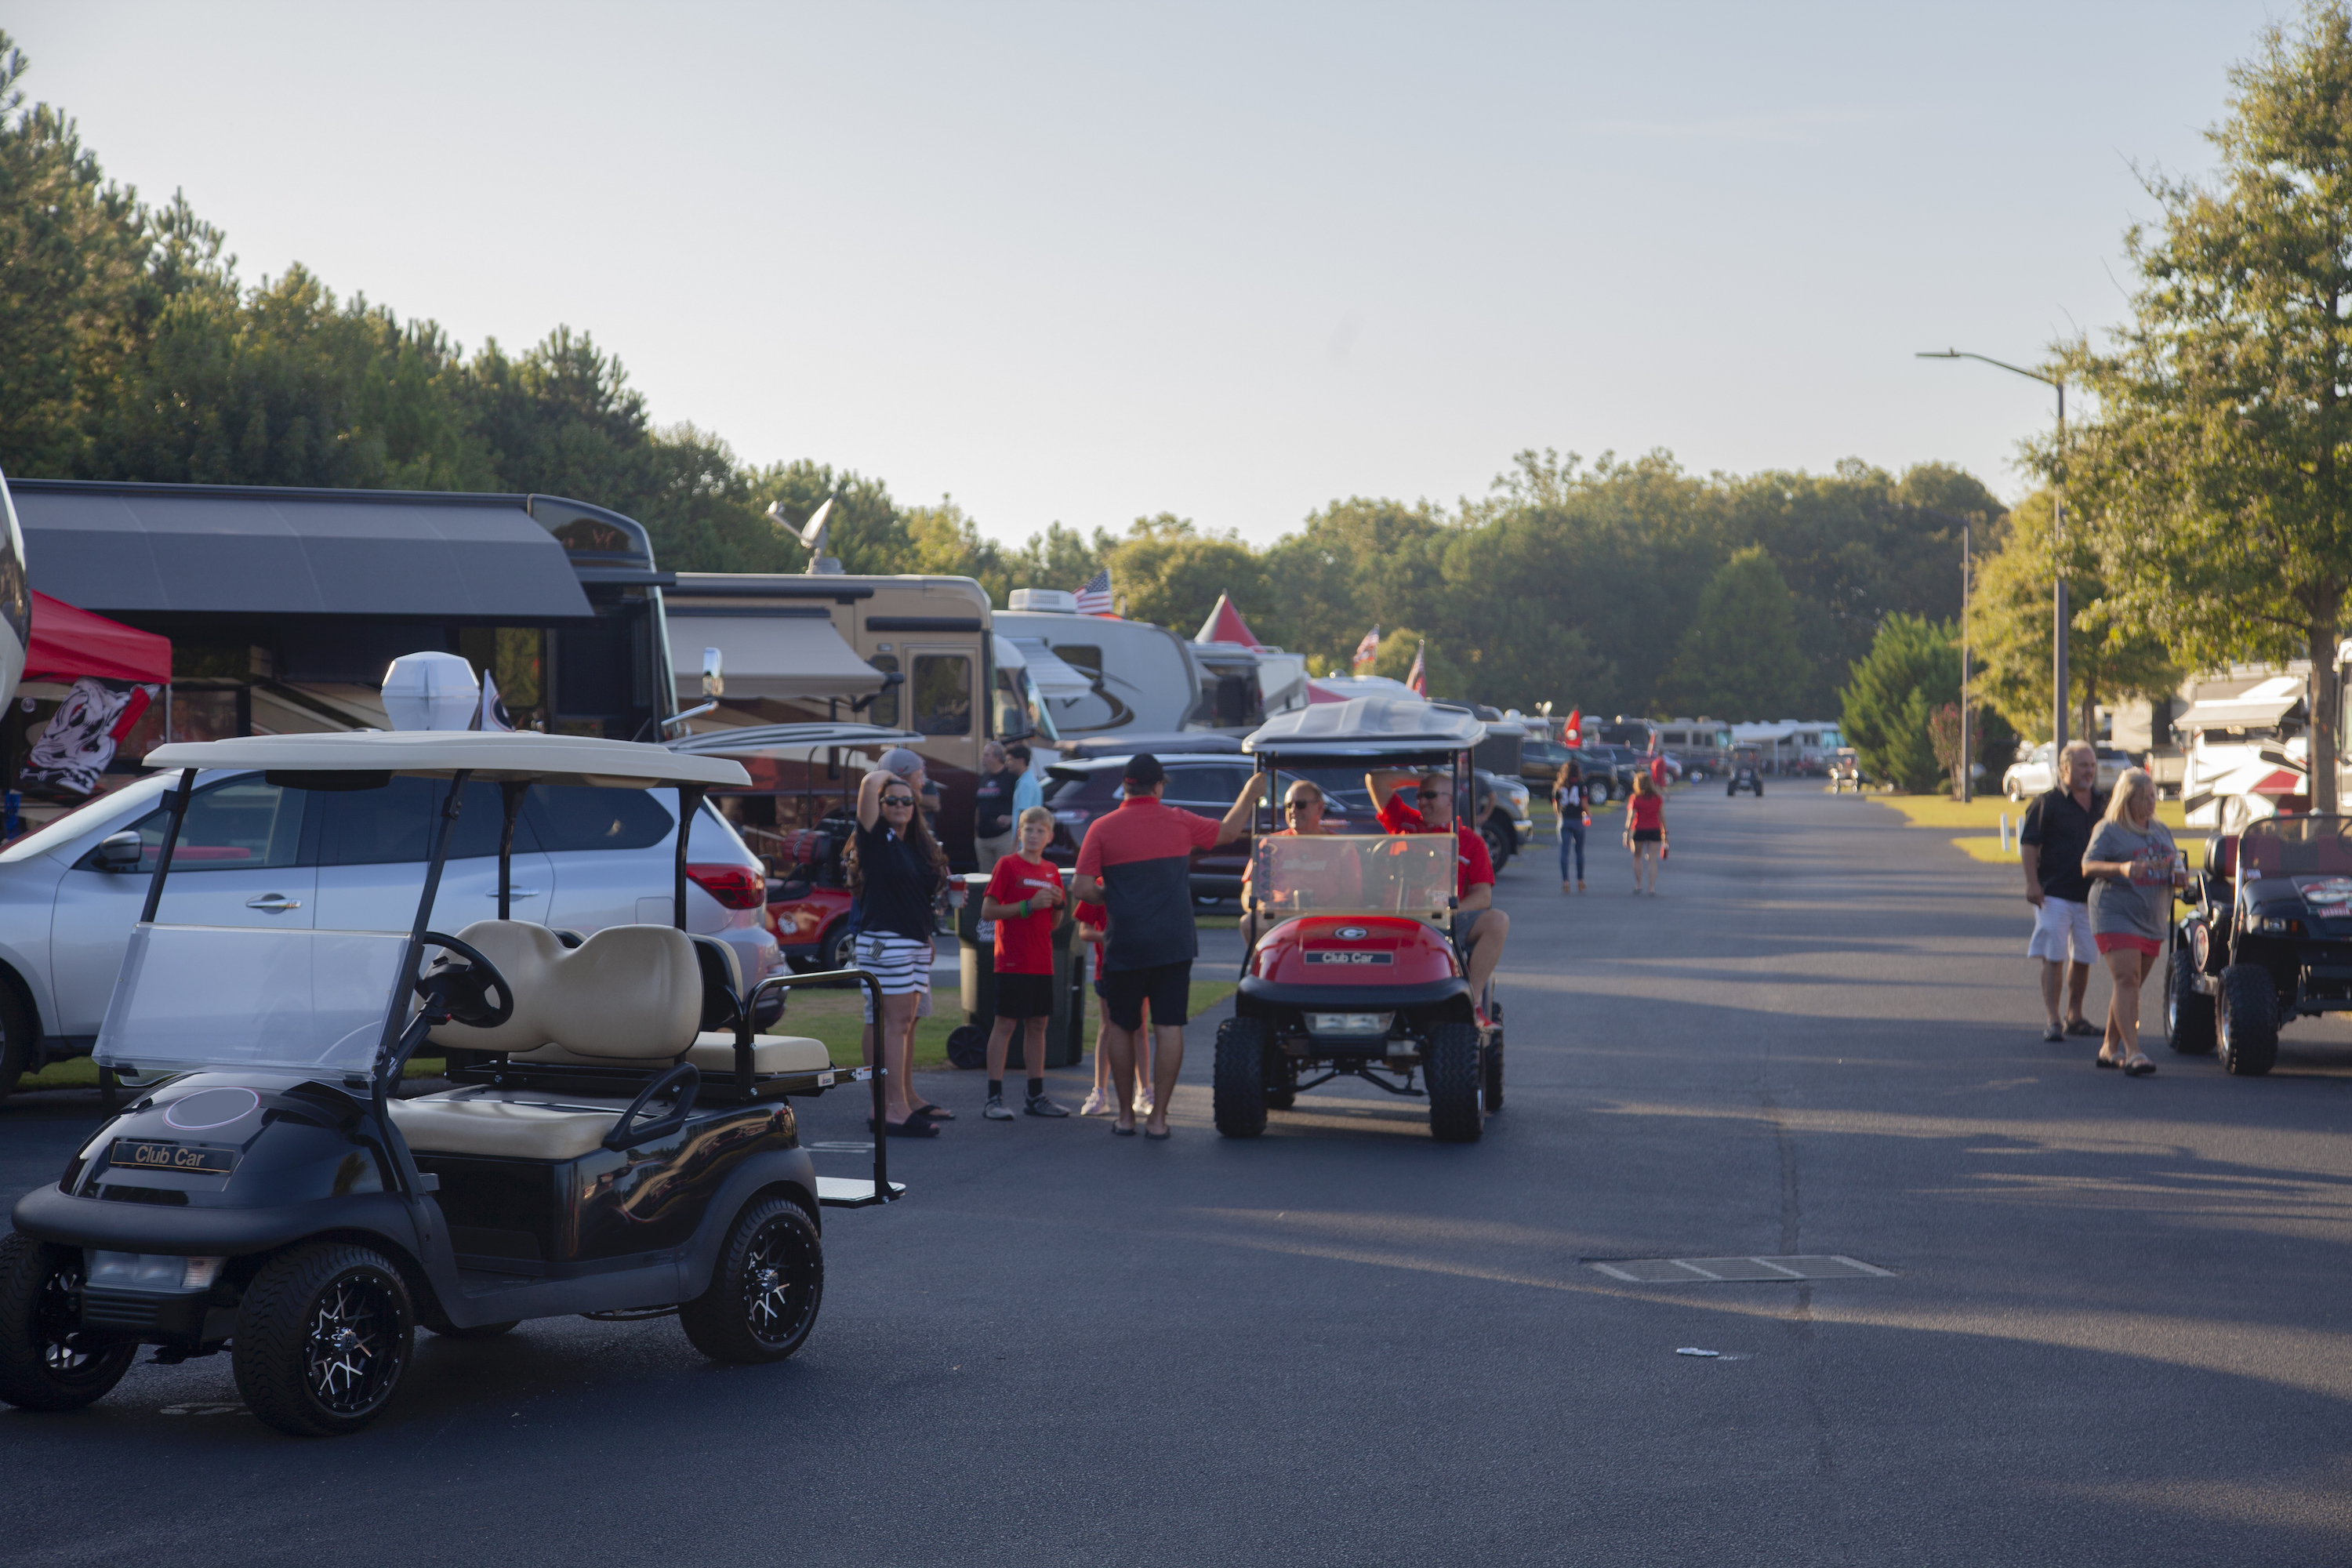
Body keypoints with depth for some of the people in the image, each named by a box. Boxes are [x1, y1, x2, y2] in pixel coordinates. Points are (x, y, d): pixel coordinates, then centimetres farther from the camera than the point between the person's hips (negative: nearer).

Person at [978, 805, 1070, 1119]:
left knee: (1038, 1025, 9)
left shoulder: (1051, 872, 13)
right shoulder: (1007, 865, -4)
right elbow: (987, 911, -11)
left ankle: (1036, 1096, 16)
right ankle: (994, 1099, -3)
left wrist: (1058, 905, -2)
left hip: (1042, 963, 6)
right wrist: (1028, 906, -17)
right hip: (1012, 961, -6)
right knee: (1005, 1024, -5)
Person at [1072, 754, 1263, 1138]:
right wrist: (1250, 792, 33)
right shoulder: (1179, 822, 2)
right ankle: (1158, 1117, -1)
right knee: (1169, 1028, 2)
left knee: (1121, 1027, 14)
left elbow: (1083, 888, -9)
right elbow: (1228, 832, 18)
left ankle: (1126, 1115, 17)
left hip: (1125, 946, 0)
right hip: (1174, 944, 1)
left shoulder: (1102, 828, -4)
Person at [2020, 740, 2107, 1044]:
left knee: (2083, 959, 11)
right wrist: (2032, 882, -15)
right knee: (2053, 958, -7)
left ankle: (2074, 1016, 23)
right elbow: (2028, 844, -6)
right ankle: (2052, 1020, -6)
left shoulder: (2101, 804, 12)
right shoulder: (2047, 803, -4)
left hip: (2090, 894, 5)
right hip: (2054, 895, -5)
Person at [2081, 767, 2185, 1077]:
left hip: (2152, 920, 7)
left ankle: (2110, 1048, 20)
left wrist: (2180, 875, -1)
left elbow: (2175, 869, 24)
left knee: (2130, 987, 9)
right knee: (2127, 981, -17)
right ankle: (2133, 1053, -23)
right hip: (2116, 914, -6)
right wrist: (2121, 868, -28)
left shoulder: (2162, 832, 19)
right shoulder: (2109, 830, -2)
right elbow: (2088, 866, -11)